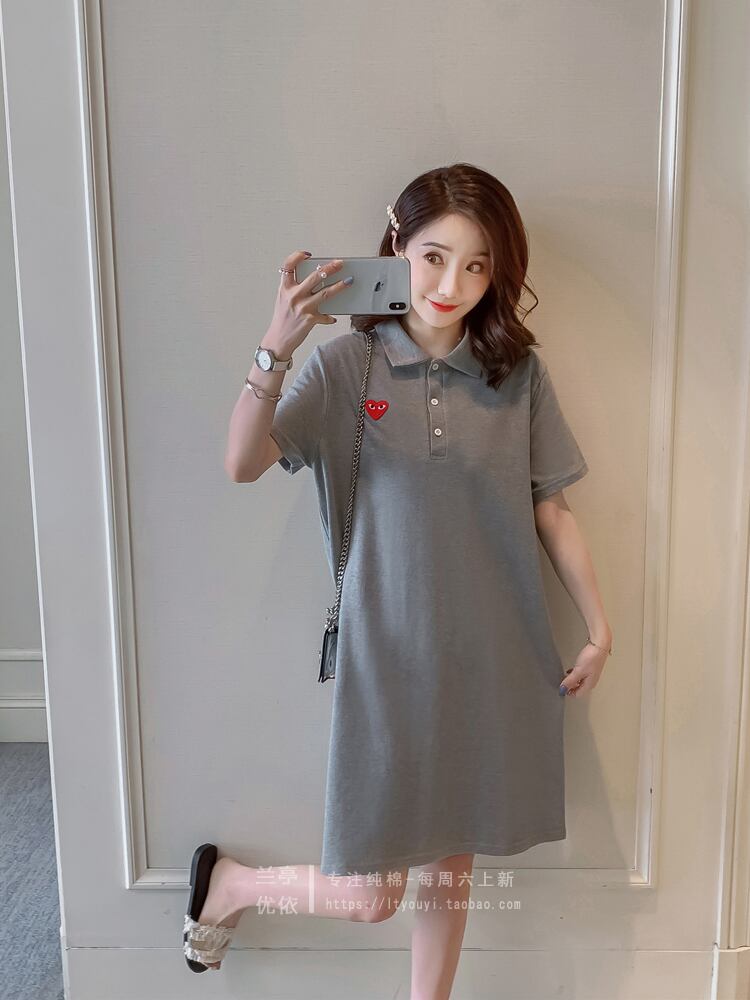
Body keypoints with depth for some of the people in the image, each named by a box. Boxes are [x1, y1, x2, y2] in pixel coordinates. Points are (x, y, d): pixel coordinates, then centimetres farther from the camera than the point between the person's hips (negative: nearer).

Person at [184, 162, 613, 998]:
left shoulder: (519, 373, 0)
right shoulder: (347, 364, -7)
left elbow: (550, 512, 5)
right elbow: (243, 465, -18)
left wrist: (599, 627, 5)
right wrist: (276, 350, -31)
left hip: (493, 654, 3)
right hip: (388, 653, -3)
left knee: (453, 858, 18)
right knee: (366, 895, 5)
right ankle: (228, 882, 34)